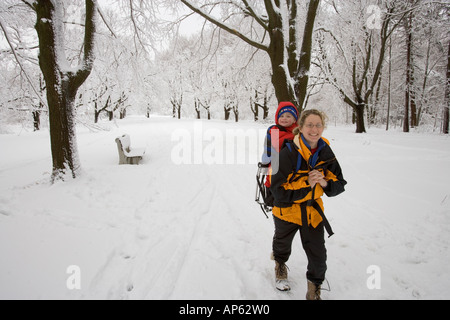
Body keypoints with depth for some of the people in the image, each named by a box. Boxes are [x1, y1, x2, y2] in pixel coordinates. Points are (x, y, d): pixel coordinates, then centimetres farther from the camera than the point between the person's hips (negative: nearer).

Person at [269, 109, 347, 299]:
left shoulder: (326, 153, -7)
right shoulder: (288, 153, -22)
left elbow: (340, 185, -1)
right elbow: (278, 190, -23)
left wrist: (325, 183, -22)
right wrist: (306, 185, -29)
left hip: (313, 210, 3)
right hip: (287, 209, -2)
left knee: (318, 255, 1)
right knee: (283, 244, 23)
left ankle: (314, 290, 28)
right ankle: (280, 264, 59)